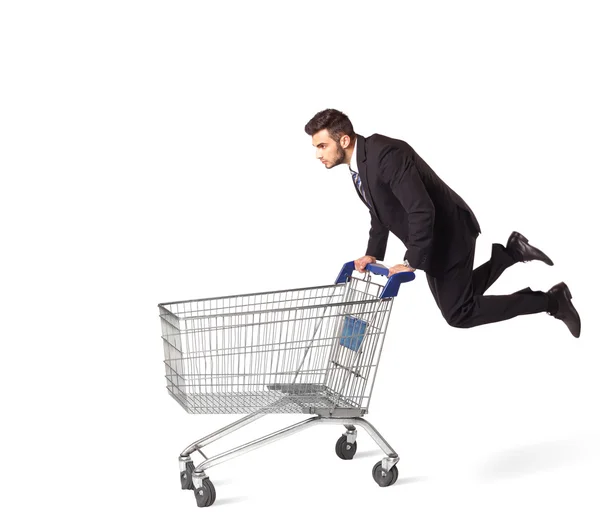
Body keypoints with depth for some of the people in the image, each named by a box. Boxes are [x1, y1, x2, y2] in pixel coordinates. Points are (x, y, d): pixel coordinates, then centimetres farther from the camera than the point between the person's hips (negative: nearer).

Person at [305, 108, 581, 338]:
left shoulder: (387, 154, -31)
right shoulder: (359, 161, 0)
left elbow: (422, 210, -35)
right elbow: (380, 212, 15)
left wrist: (412, 263, -29)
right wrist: (373, 253, 5)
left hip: (448, 232, -9)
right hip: (433, 236, 9)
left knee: (458, 313, -3)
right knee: (456, 299, 19)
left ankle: (551, 299, 6)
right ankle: (511, 251, 26)